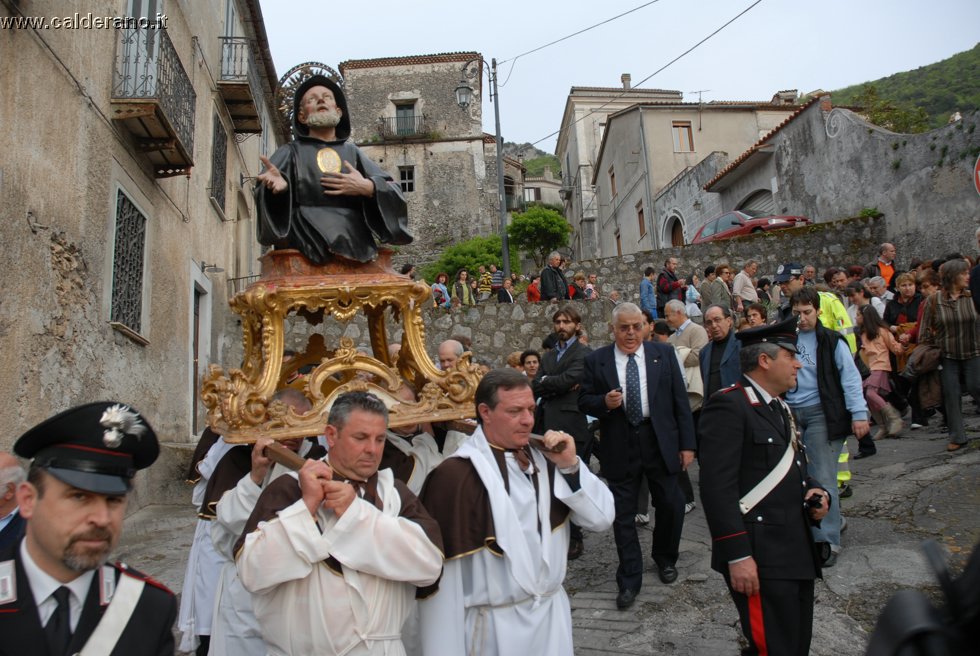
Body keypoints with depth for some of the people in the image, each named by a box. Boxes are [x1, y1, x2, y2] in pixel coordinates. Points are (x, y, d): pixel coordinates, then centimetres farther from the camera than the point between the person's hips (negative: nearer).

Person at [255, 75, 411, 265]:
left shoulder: (352, 152, 22)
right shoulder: (291, 152, 18)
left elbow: (394, 193, 13)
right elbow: (266, 183, 0)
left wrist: (367, 188, -7)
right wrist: (278, 184, -23)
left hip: (354, 243, 2)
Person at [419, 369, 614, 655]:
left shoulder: (543, 459, 1)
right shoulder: (456, 475, -19)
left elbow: (601, 519, 0)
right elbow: (441, 577, -17)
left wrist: (571, 466, -14)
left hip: (554, 613, 6)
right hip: (496, 627, -6)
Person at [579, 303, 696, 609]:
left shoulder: (664, 354, 2)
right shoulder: (596, 360, 0)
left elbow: (680, 400, 3)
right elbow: (584, 400, 5)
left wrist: (687, 443, 0)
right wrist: (604, 402, -17)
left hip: (661, 442, 1)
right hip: (620, 446, -1)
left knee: (671, 505, 11)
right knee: (623, 514, 6)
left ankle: (665, 559, 39)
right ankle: (629, 580, 21)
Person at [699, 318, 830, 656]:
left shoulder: (779, 407, 17)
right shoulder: (728, 406, -15)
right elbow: (717, 487, -21)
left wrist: (817, 490, 5)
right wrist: (737, 556, -23)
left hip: (798, 553, 10)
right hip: (760, 559, -10)